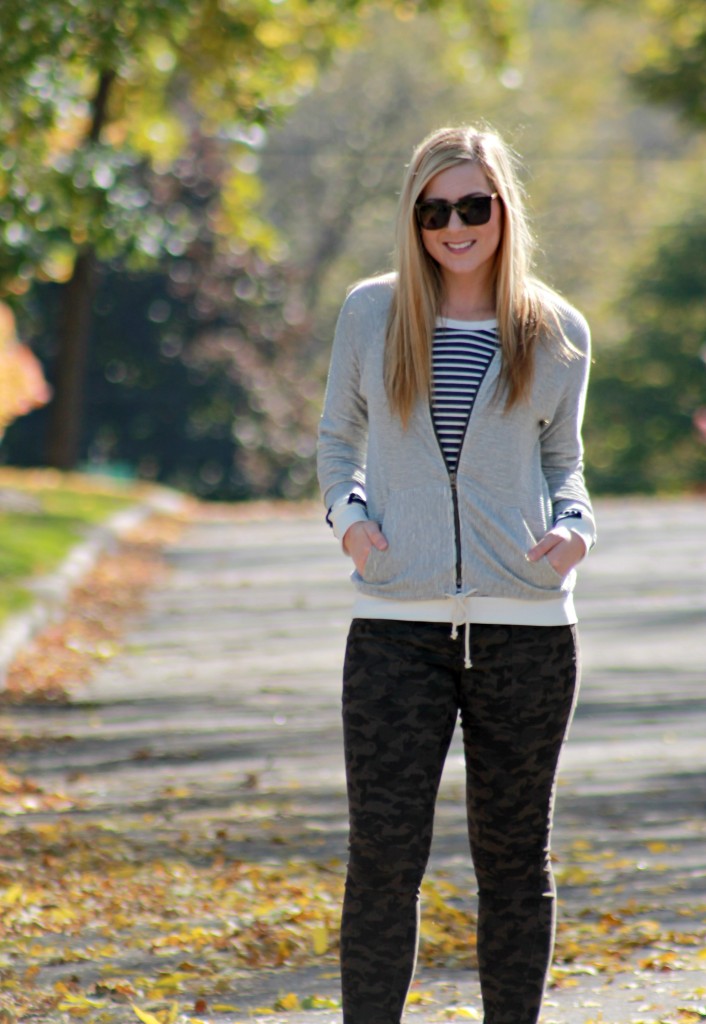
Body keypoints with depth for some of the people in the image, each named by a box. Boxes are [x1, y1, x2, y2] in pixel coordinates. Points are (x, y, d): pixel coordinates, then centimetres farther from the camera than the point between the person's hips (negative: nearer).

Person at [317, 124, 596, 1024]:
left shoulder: (556, 332, 5)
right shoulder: (372, 312, 4)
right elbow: (338, 437, 15)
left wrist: (574, 527, -6)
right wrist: (347, 509, -5)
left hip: (526, 623, 1)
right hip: (398, 623, -1)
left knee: (514, 851, 8)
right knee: (383, 853, -5)